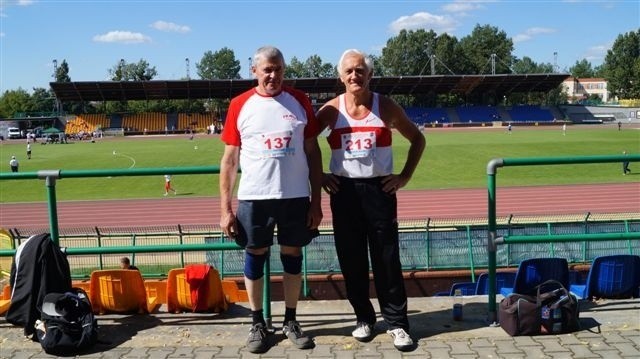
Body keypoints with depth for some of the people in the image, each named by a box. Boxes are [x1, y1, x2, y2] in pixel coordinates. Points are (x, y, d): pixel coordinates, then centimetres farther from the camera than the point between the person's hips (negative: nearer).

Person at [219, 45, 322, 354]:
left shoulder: (300, 101, 3)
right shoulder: (240, 105, 0)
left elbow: (313, 153, 5)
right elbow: (230, 159, 1)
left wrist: (316, 200, 1)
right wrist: (225, 207, -4)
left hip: (296, 197, 1)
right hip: (253, 197, -1)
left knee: (293, 256, 10)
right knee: (255, 257, 8)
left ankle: (290, 321, 27)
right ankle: (257, 323, 25)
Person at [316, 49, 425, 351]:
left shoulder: (386, 107, 0)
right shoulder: (331, 110, 0)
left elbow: (417, 139, 10)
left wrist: (405, 176, 2)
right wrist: (317, 176, 2)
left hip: (379, 190, -1)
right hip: (344, 191, 1)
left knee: (387, 259, 1)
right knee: (352, 261, 7)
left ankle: (397, 323, 12)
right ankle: (364, 318, 23)